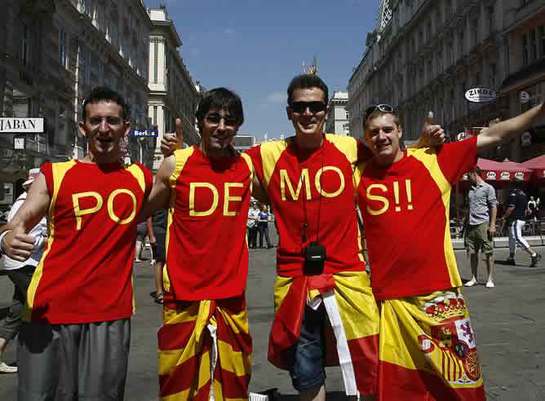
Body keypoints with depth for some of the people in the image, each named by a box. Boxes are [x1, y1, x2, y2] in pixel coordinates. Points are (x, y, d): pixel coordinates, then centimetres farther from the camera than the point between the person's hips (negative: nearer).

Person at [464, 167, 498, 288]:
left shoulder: (488, 188, -1)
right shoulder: (471, 189, 18)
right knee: (472, 253, 7)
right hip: (471, 225, 6)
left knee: (488, 253, 0)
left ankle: (490, 279, 5)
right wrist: (467, 223, 16)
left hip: (483, 223, -6)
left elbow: (493, 207, -5)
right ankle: (474, 278, 15)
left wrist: (492, 225, -12)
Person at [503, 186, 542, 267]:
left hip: (514, 220, -10)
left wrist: (504, 217, -9)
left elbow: (511, 208, -19)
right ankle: (511, 258, 20)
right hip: (522, 220, 10)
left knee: (518, 238, -13)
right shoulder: (523, 194, 15)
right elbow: (526, 208, 18)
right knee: (512, 238, 15)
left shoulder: (513, 193, -13)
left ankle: (534, 255, -20)